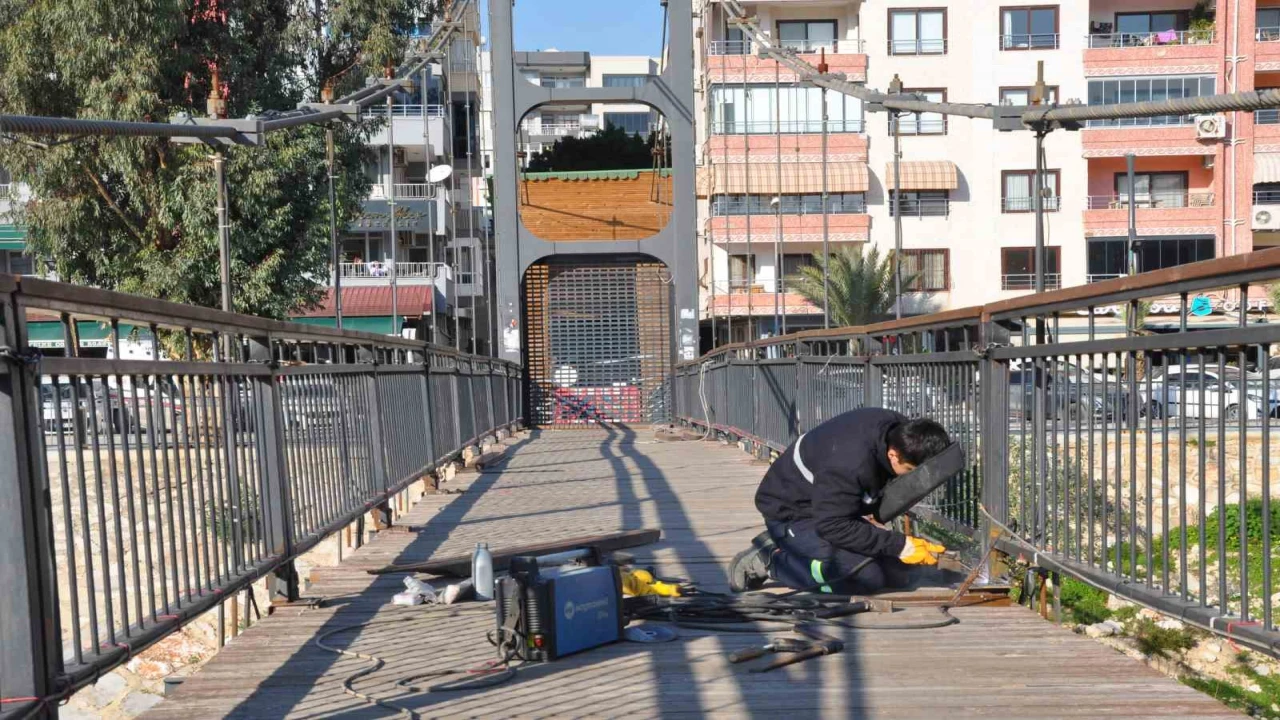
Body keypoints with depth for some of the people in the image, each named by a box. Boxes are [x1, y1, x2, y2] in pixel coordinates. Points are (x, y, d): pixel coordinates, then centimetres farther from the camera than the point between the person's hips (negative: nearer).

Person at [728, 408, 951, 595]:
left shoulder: (901, 431, -13)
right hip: (792, 513, -9)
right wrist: (901, 545, -31)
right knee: (866, 575, -26)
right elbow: (833, 526, -33)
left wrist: (869, 513, -7)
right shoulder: (850, 464, -38)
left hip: (838, 507, 9)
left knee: (897, 574, 1)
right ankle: (769, 561, -10)